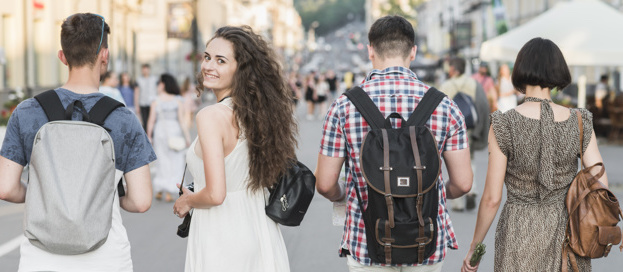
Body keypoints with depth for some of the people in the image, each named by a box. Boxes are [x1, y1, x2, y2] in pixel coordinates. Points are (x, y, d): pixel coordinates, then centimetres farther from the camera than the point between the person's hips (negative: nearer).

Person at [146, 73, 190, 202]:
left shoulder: (156, 101, -4)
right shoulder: (178, 101, -5)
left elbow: (151, 120, -4)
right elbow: (182, 120, -7)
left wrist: (149, 136, 6)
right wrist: (187, 136, -1)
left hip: (160, 132, 1)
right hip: (175, 132, -1)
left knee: (162, 161, 14)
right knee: (174, 163, 5)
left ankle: (159, 191, 15)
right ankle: (169, 193, 2)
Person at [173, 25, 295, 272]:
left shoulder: (211, 116, -18)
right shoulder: (260, 112, 2)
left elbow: (215, 194, -23)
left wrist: (187, 201, -3)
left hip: (221, 241, -7)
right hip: (260, 231, 7)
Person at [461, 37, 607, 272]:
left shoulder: (504, 125, -10)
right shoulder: (579, 123, -3)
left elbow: (492, 198, -8)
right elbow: (601, 187, -6)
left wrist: (474, 248, 3)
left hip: (520, 234, -2)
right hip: (568, 233, 2)